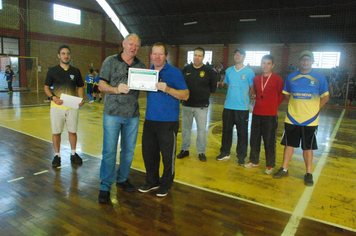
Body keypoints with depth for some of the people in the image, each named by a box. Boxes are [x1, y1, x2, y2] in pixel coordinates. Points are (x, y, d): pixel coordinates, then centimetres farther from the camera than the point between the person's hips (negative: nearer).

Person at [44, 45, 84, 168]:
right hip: (57, 106, -1)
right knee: (56, 132, 6)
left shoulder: (75, 71, 7)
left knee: (72, 131, 8)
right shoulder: (52, 70, 2)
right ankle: (57, 155, 21)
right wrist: (53, 97, -15)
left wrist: (81, 98, -7)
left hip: (72, 107, 1)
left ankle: (73, 154, 24)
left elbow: (80, 87, 12)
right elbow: (46, 87, 4)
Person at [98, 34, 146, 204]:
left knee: (129, 150, 11)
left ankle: (122, 179, 30)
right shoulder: (110, 61, 2)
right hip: (113, 113, -3)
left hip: (132, 115, 3)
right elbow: (101, 85, -3)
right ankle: (105, 187, 9)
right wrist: (116, 89, -22)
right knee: (109, 151, -3)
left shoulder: (141, 65, 10)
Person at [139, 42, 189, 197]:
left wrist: (167, 89, -23)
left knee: (168, 155, 4)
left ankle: (165, 185, 23)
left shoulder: (175, 72, -5)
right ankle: (152, 182, 32)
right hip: (150, 120, 6)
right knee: (148, 153, 13)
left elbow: (185, 95, -9)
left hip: (168, 122, -5)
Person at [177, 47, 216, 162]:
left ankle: (201, 152, 19)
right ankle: (185, 149, 26)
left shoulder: (208, 70, -1)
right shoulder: (186, 69, 6)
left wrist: (204, 92, -1)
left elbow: (213, 87, 5)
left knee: (202, 130, 4)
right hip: (186, 105, 3)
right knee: (185, 128, 10)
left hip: (201, 106, -2)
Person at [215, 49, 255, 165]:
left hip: (242, 107, -4)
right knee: (226, 130, 10)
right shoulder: (229, 71, 10)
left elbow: (252, 89, 3)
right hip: (228, 106, 4)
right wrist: (232, 96, 10)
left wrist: (244, 99, -4)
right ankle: (225, 152, 24)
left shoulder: (249, 72, -1)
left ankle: (241, 155, 15)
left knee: (242, 132, 2)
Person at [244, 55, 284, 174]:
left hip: (270, 115, -4)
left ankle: (270, 165, 17)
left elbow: (281, 95, 3)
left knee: (269, 141, 3)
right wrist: (259, 104, 10)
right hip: (256, 114, 5)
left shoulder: (277, 79, -6)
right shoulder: (256, 79, 7)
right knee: (254, 139, 12)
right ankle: (254, 161, 28)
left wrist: (273, 106, 2)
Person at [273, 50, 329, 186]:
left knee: (308, 147, 6)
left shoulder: (320, 78, -1)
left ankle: (308, 174, 19)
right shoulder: (291, 77, 5)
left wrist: (315, 108, -4)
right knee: (289, 144, 9)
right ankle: (284, 169, 22)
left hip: (310, 120, -2)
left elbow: (325, 97, 5)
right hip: (292, 118, 2)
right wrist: (297, 105, 2)